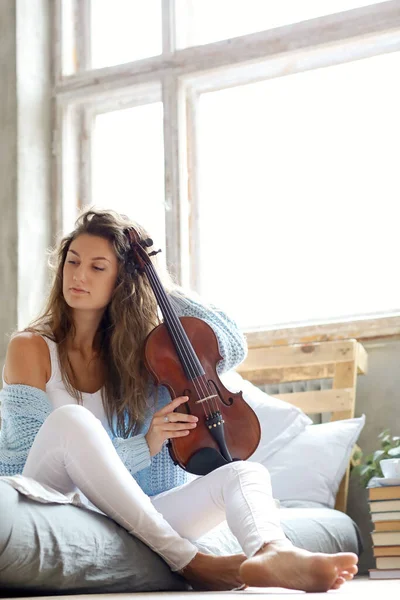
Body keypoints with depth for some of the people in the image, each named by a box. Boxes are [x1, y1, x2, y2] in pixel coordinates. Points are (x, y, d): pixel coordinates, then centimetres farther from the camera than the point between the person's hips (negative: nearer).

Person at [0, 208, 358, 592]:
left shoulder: (136, 350, 17)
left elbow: (232, 348, 13)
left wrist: (162, 286, 11)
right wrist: (141, 448, -17)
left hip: (124, 519, 4)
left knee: (244, 474, -18)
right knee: (69, 419, -35)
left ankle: (273, 552, -57)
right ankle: (190, 562, -38)